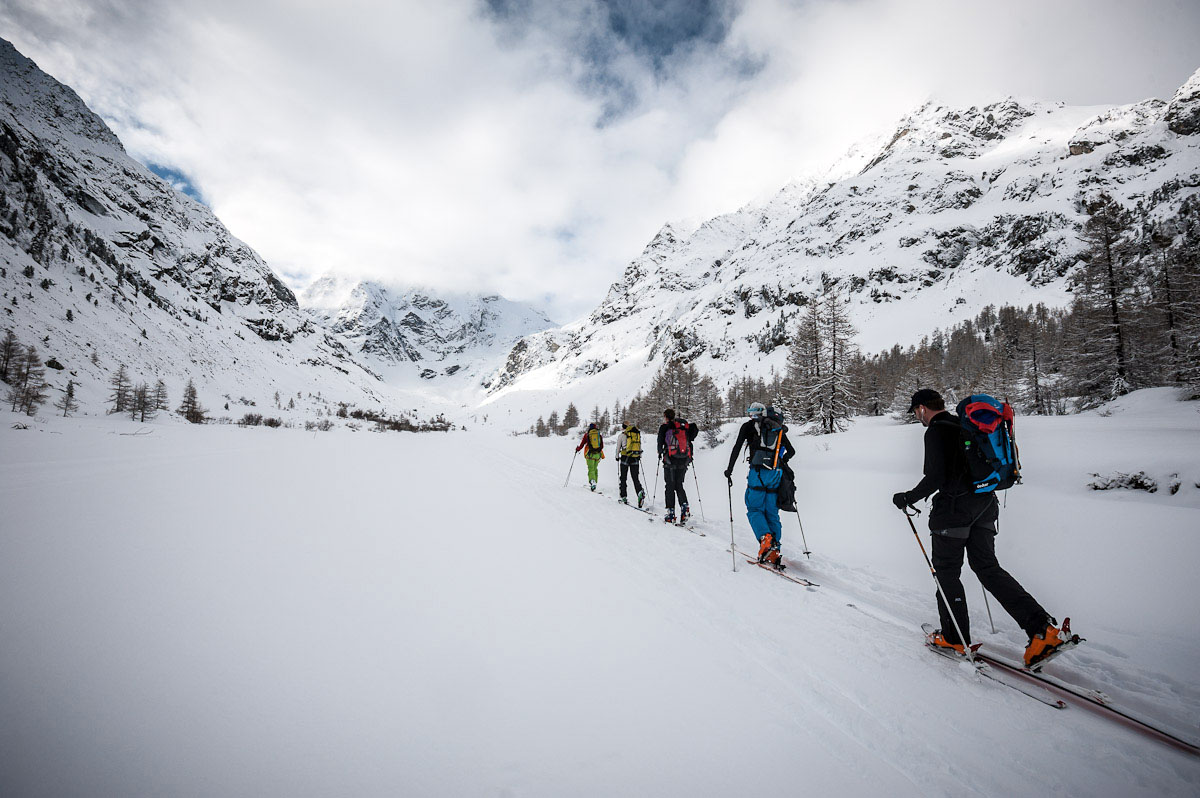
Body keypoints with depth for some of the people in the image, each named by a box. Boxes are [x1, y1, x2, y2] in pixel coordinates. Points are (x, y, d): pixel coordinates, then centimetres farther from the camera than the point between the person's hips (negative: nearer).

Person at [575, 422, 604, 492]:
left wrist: (577, 449, 24)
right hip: (597, 454, 3)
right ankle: (594, 482, 19)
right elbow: (602, 446, 12)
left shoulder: (586, 434, -1)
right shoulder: (599, 434, 6)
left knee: (591, 469, -5)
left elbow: (582, 445, 5)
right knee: (595, 469, 16)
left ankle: (592, 481, -24)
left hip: (590, 454, -3)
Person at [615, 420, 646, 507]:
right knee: (635, 478, 5)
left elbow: (618, 448, 4)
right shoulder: (638, 433, 8)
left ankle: (623, 497, 12)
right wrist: (640, 456, 24)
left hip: (625, 458, -3)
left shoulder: (621, 435, -2)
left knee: (623, 478, 10)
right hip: (635, 459, 3)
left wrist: (617, 457, 18)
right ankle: (640, 492, -20)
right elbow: (640, 446, 12)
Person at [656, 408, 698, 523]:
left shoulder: (664, 427, -1)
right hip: (684, 461, 4)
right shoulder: (685, 426, 10)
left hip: (670, 460, -4)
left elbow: (660, 442, 0)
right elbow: (690, 441, 9)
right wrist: (689, 456, 17)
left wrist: (660, 453, 19)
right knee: (679, 485, 15)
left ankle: (671, 514, 1)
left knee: (670, 486, 4)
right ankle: (684, 506, -7)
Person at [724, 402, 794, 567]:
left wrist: (729, 470, 7)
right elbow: (791, 451, 21)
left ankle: (765, 537, -21)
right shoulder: (778, 428, 20)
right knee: (772, 512, 9)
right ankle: (774, 552, 4)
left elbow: (737, 448, 1)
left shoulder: (748, 426, 8)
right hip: (776, 473, 4)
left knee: (754, 509, 3)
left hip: (758, 472, -4)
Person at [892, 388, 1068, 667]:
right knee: (987, 566, 14)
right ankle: (1041, 626, 3)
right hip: (984, 505, 8)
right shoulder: (966, 425, 12)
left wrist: (908, 498, -8)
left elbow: (936, 477, -21)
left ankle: (954, 638, 16)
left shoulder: (936, 431, -15)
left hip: (953, 508, -8)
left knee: (946, 571, 6)